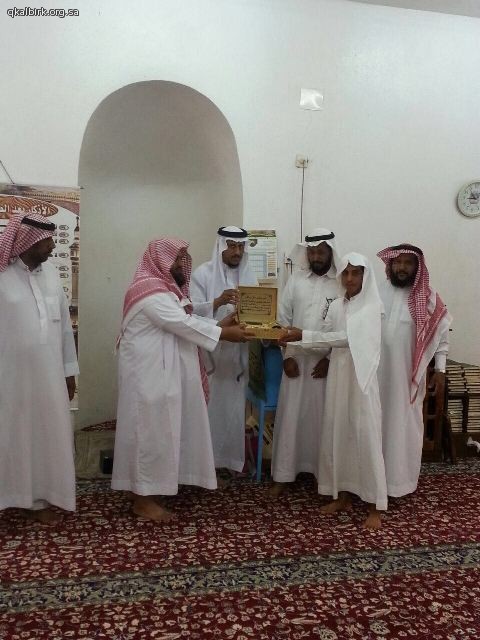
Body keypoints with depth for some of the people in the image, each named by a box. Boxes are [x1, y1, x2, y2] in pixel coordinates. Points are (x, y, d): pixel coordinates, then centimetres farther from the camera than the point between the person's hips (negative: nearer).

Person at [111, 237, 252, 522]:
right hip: (149, 372, -10)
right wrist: (224, 334, -18)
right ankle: (143, 498, 8)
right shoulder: (151, 289, -17)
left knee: (164, 427, 15)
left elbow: (185, 321, 14)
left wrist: (220, 324, 2)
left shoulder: (166, 287, 16)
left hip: (164, 370, 10)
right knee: (151, 429, -3)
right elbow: (182, 323, -23)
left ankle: (158, 483, 27)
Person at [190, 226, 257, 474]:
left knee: (234, 407, 10)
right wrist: (218, 301, -29)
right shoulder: (202, 273, -4)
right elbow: (192, 310, -14)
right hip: (208, 353, -3)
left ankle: (233, 458, 24)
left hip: (236, 354, 4)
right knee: (208, 407, 2)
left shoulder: (249, 275, 9)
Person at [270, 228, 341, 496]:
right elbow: (284, 319, 3)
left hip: (327, 362, -2)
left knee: (323, 418, 7)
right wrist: (287, 356, -3)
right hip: (296, 360, 2)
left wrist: (330, 359, -9)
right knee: (290, 416, 6)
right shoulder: (296, 279, 4)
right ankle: (283, 474, 17)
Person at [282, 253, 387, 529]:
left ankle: (376, 507, 8)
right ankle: (343, 495, 25)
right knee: (337, 434, 10)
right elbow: (329, 339, 8)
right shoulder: (336, 306, 11)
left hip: (361, 377, -6)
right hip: (337, 376, 6)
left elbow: (347, 338, -18)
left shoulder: (372, 306, -8)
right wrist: (296, 341, -7)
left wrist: (303, 335, -19)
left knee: (365, 437, -3)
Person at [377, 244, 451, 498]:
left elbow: (441, 334, 2)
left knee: (404, 425, 8)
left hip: (408, 375, -1)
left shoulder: (428, 298, -2)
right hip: (376, 373, 1)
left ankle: (400, 477, 23)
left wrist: (440, 369, -2)